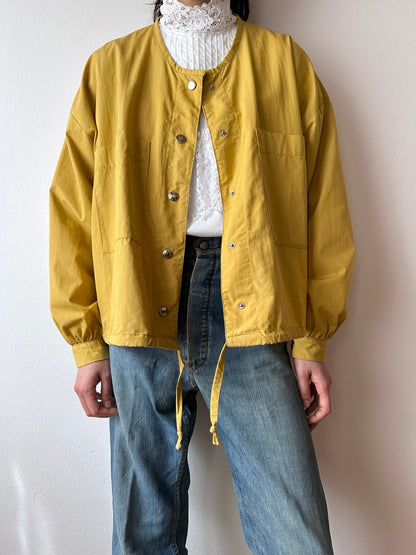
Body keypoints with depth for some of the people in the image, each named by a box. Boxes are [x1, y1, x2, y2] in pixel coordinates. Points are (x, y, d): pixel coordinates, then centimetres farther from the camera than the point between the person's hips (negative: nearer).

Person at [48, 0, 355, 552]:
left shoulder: (284, 60, 14)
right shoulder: (111, 66, 15)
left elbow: (323, 206, 8)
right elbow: (73, 210, 9)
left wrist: (312, 341, 1)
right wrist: (86, 342, 3)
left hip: (252, 315, 0)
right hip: (142, 313, 1)